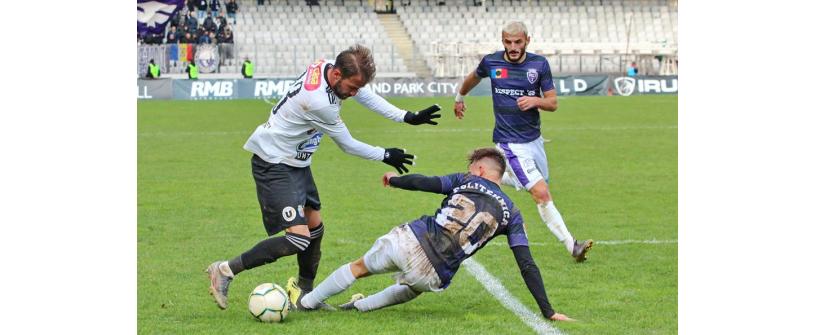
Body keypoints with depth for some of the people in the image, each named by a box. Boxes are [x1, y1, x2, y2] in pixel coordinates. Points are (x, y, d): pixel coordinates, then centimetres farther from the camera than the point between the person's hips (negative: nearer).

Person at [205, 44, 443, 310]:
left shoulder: (328, 68, -8)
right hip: (274, 165, -10)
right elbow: (348, 146, -15)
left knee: (314, 227, 15)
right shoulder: (318, 102, -31)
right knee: (298, 240, -17)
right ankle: (224, 270, -10)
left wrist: (408, 117, 0)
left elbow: (367, 96, 6)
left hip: (296, 162, 10)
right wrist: (385, 156, -1)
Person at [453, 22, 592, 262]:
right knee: (542, 194, -16)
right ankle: (571, 246, -17)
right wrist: (460, 97, 34)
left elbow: (553, 103, -1)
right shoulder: (491, 62, -6)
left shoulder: (539, 64, -4)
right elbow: (474, 77, 18)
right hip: (510, 143, -4)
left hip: (533, 138, 4)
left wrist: (535, 100, -23)